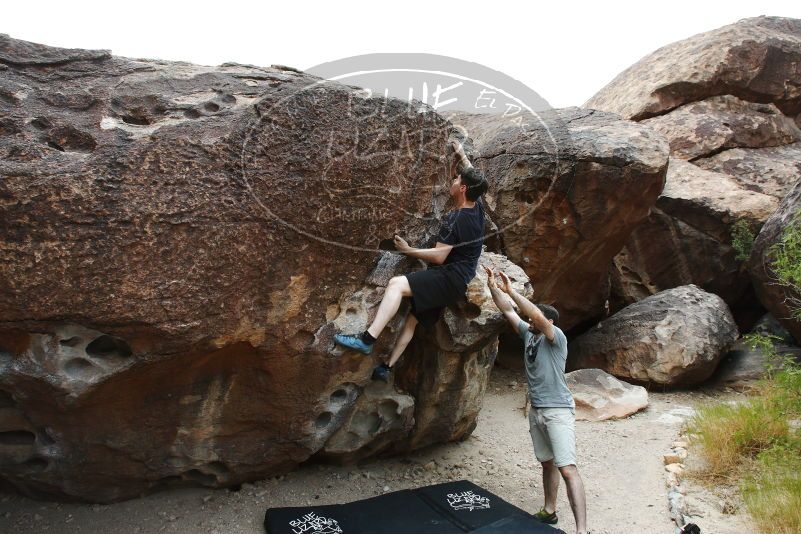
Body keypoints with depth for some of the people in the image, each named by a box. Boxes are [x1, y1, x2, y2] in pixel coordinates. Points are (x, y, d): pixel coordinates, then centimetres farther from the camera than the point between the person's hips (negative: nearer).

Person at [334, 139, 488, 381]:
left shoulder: (455, 219, -19)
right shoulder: (477, 207, 6)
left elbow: (439, 257, -21)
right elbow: (473, 176, 27)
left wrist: (408, 250, -10)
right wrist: (460, 155, 27)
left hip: (450, 277, -10)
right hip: (456, 281, 10)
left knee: (396, 284, -27)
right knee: (413, 318, 12)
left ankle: (367, 339, -36)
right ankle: (387, 367, 13)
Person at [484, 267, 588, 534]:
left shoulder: (556, 336, -12)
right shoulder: (528, 335, 8)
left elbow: (538, 315, -29)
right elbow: (507, 311, 9)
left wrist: (511, 290, -27)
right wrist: (493, 287, -1)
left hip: (558, 411, -8)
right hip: (536, 410, 8)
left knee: (567, 468, -12)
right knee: (547, 463, 17)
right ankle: (549, 511, 29)